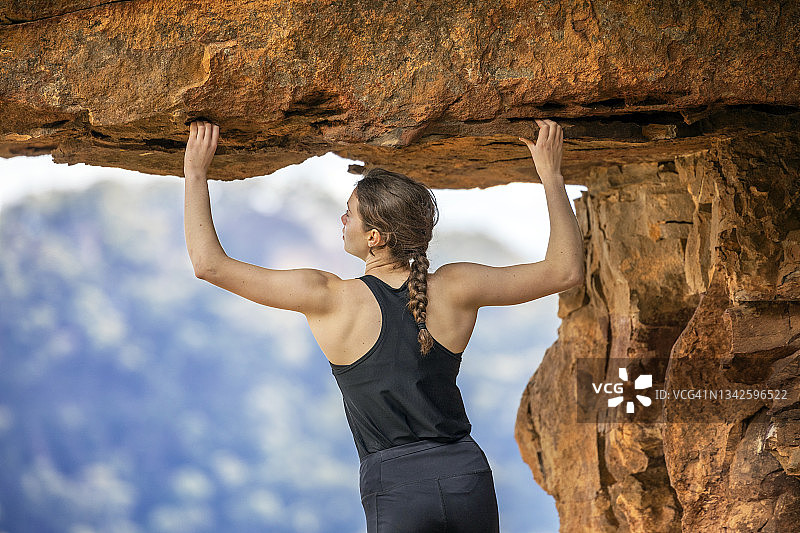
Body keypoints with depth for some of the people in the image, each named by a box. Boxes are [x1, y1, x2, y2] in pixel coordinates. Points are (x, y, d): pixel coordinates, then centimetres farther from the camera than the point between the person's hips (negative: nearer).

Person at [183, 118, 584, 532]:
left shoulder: (331, 299, -8)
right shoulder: (455, 288, -1)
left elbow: (210, 264, -5)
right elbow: (565, 270, 9)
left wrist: (195, 172, 5)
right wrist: (551, 175, 15)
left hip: (395, 488, -3)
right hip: (466, 472, 4)